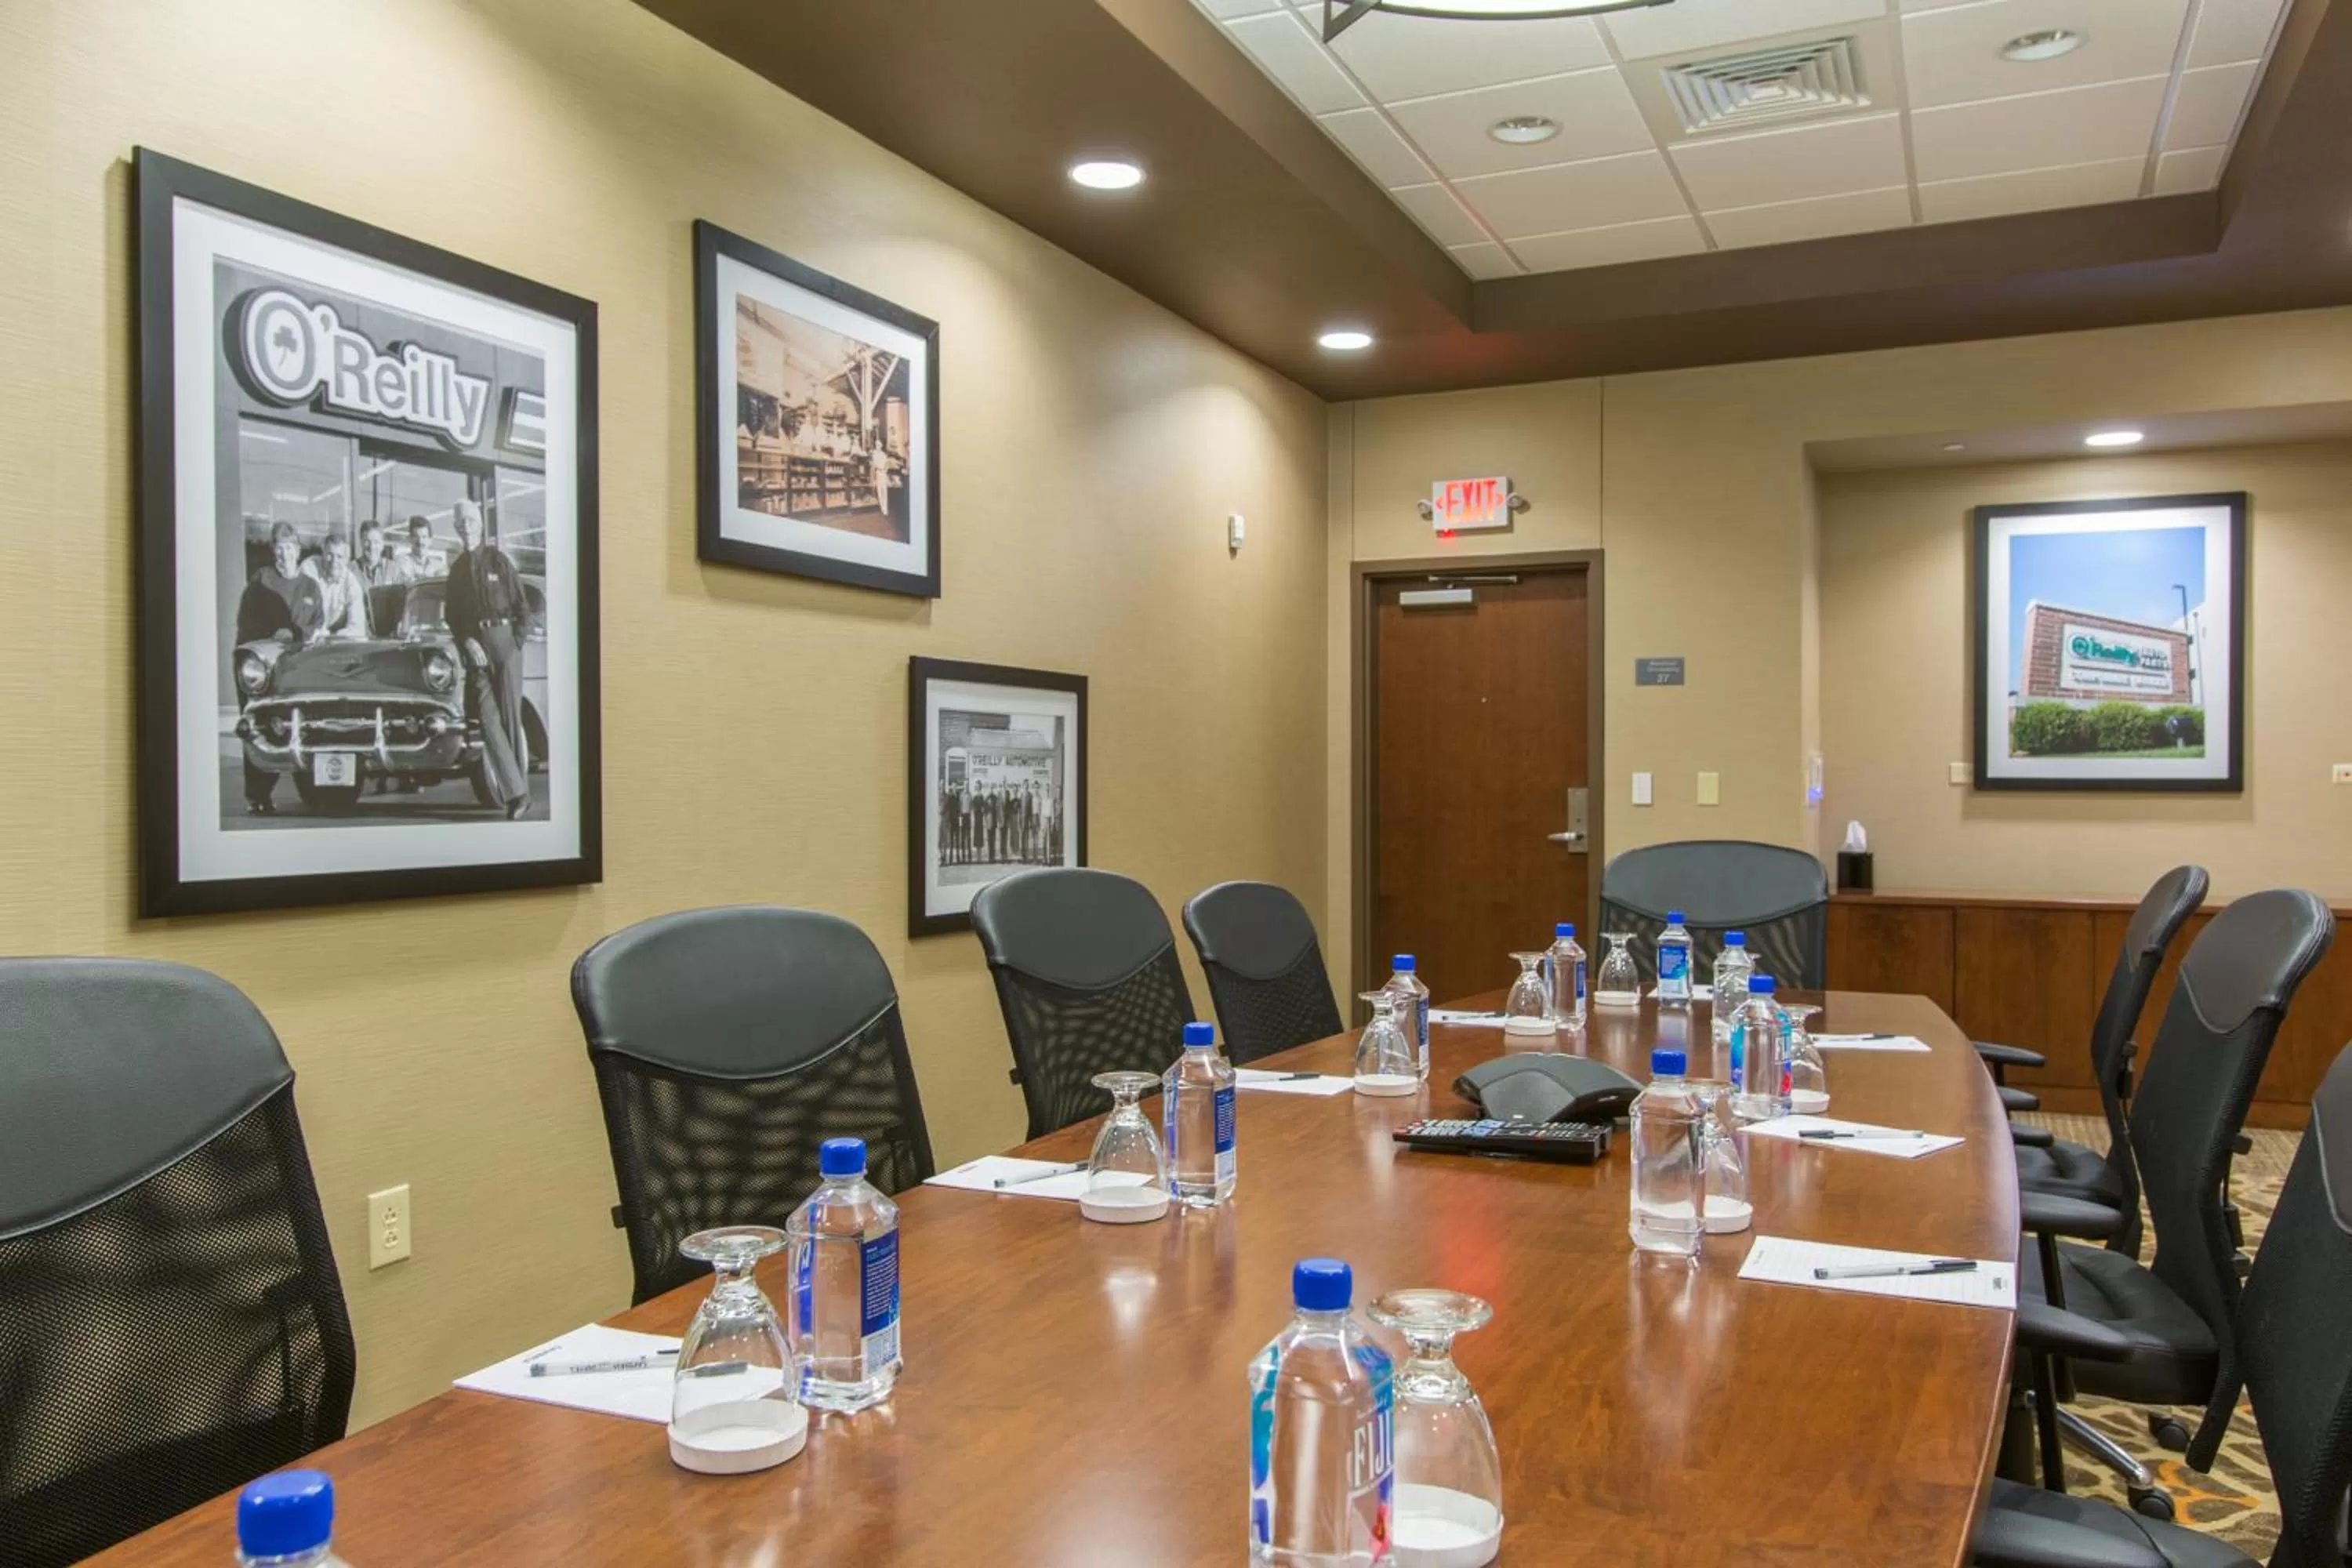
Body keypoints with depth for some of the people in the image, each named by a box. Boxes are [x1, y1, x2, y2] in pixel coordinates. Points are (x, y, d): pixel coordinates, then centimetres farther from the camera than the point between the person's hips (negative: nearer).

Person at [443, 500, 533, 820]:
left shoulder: (498, 559, 3)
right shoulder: (456, 569, 14)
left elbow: (523, 607, 2)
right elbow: (453, 616, 14)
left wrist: (516, 642, -7)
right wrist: (467, 642, -3)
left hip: (504, 640, -3)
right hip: (474, 647, 3)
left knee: (510, 718, -3)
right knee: (488, 719, -10)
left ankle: (521, 790, 4)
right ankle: (515, 792, -12)